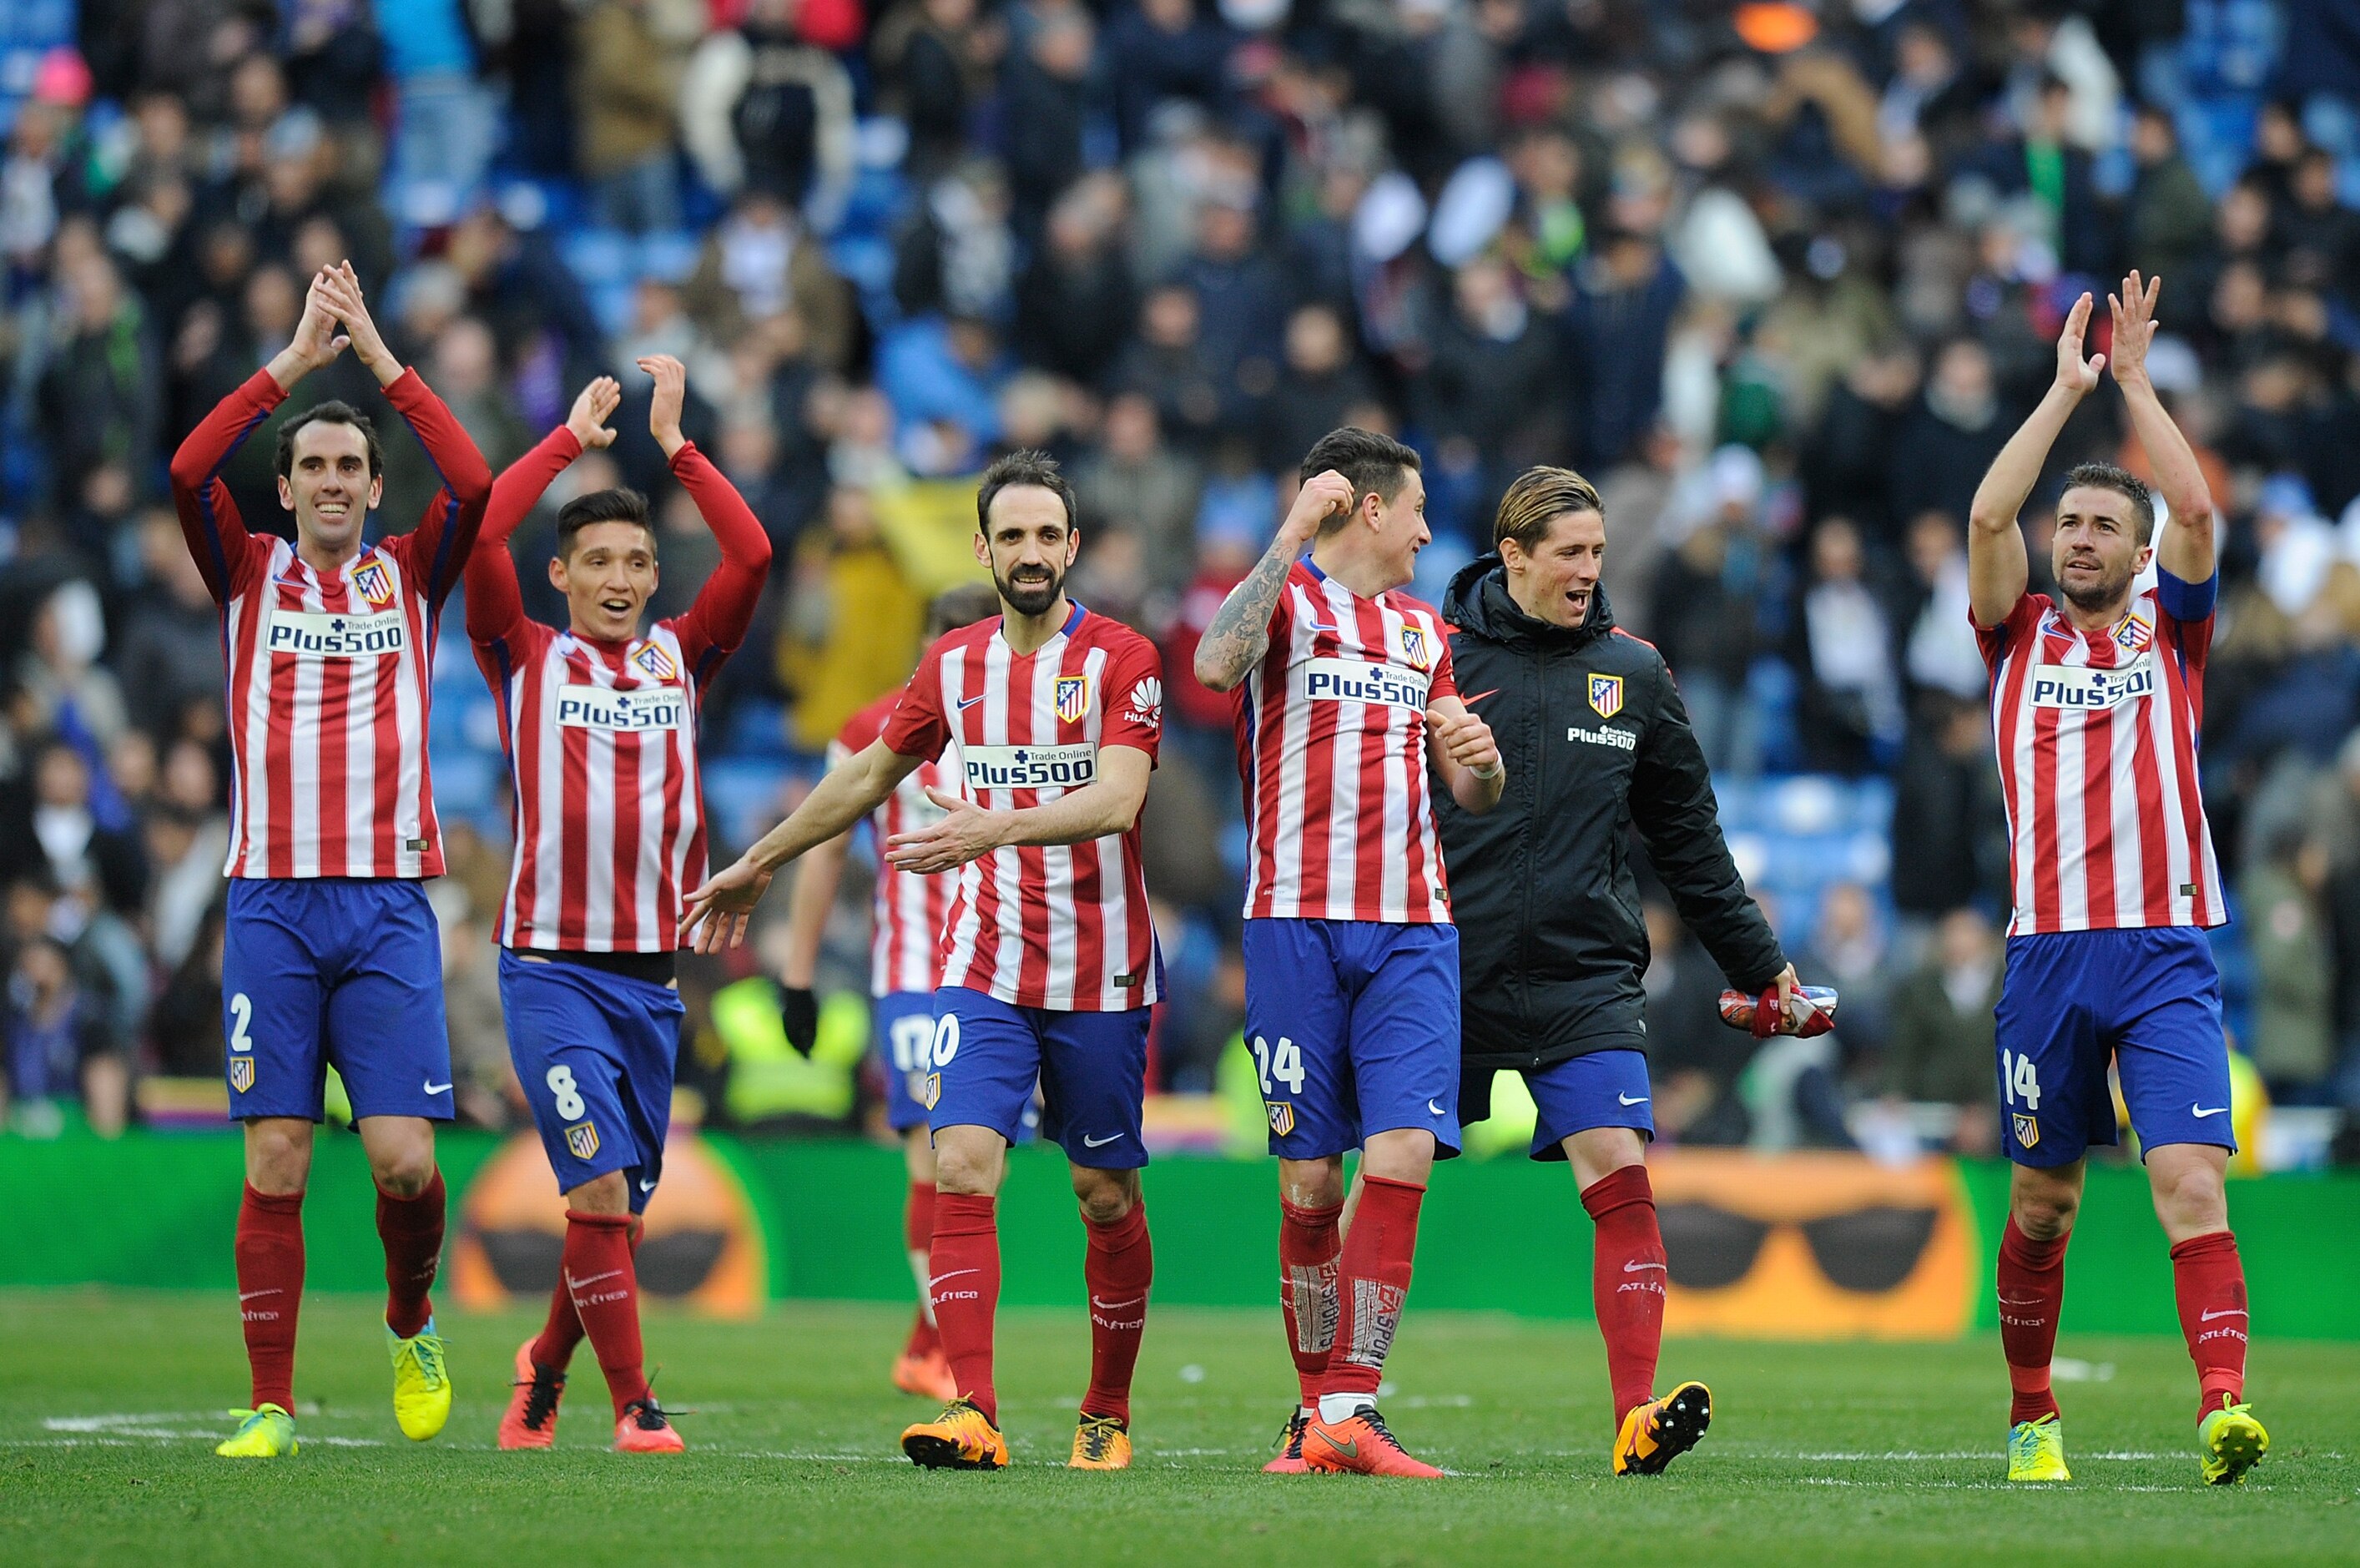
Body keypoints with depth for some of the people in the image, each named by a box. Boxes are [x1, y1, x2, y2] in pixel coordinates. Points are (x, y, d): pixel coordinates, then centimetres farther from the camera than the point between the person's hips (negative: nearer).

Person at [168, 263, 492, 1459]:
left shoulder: (410, 576, 12)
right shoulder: (249, 573, 11)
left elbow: (474, 485, -6)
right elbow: (188, 471, -6)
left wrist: (379, 356, -6)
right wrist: (294, 359, -9)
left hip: (389, 908, 0)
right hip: (271, 904, 0)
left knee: (403, 1160, -8)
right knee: (275, 1167, -5)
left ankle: (410, 1321, 21)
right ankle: (270, 1408, -1)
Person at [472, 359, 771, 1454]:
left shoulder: (679, 660, 11)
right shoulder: (525, 659, 4)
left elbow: (753, 557, -1)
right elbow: (478, 538, -10)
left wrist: (674, 444, 1)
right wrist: (572, 437, -2)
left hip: (652, 972, 4)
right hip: (551, 965, -4)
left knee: (619, 1208, 8)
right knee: (600, 1189, -14)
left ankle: (545, 1365, 32)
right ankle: (633, 1405, -7)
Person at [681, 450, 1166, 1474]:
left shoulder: (1121, 659, -6)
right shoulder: (953, 665, 8)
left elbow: (1117, 797, -20)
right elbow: (867, 777, 22)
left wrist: (1000, 827, -35)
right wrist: (757, 868, 27)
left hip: (1102, 976, -3)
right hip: (986, 966, 3)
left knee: (1106, 1195, 5)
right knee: (962, 1168, -14)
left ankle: (1108, 1414, 21)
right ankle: (973, 1415, -20)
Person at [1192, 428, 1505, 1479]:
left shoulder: (1424, 629, 22)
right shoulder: (1284, 599, 4)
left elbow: (1472, 798, 26)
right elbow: (1213, 664, -19)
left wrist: (1481, 760, 2)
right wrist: (1293, 536, -18)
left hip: (1413, 929, 4)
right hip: (1298, 920, -4)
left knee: (1403, 1151, -12)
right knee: (1309, 1175, -2)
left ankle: (1349, 1411, -14)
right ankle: (1317, 1405, 10)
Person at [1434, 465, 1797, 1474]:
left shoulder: (1632, 672, 10)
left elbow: (1687, 835, 17)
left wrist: (1757, 962, 17)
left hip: (1585, 974, 2)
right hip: (1447, 973, -2)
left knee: (1620, 1173, -13)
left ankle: (1638, 1418, -18)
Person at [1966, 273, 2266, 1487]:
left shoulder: (2169, 631, 12)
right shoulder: (2020, 636, 12)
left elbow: (2195, 508, -2)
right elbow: (1986, 515, -3)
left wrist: (2134, 380, 2)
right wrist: (2066, 389, -1)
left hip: (2165, 953, -1)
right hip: (2046, 950, 1)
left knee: (2191, 1181, -16)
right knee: (2041, 1201, 8)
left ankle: (2224, 1408, -27)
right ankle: (2031, 1417, 22)